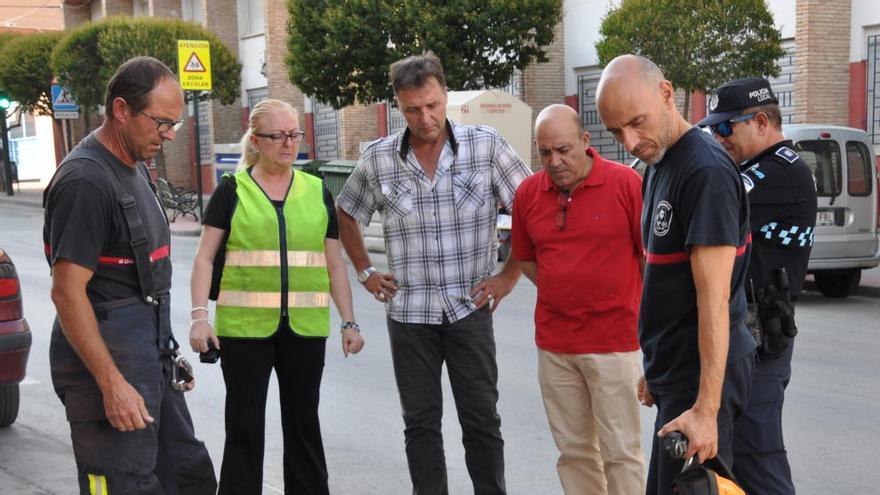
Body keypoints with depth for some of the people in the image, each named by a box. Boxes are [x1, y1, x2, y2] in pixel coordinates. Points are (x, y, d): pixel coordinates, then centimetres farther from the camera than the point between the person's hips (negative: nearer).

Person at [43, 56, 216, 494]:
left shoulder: (135, 167, 13)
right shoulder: (86, 180, -18)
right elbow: (68, 292, -22)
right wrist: (112, 384, -23)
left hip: (152, 358, 10)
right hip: (109, 360, -10)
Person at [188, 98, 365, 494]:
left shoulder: (318, 192, 9)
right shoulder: (232, 190, 1)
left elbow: (334, 264, 12)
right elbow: (205, 257, -1)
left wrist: (349, 322, 7)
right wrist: (199, 316, -12)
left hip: (305, 328, 3)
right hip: (244, 328, -2)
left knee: (304, 421, 11)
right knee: (244, 425, 4)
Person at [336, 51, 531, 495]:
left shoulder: (486, 146, -7)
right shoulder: (378, 158, 0)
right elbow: (347, 213, 16)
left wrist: (510, 275, -4)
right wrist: (365, 272, 9)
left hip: (469, 308, -2)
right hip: (409, 312, 2)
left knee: (481, 420, 5)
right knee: (420, 422, 10)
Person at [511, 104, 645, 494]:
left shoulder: (626, 183, -9)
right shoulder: (528, 193, 3)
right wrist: (566, 292, 5)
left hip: (613, 342, -4)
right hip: (553, 345, 4)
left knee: (620, 449, 2)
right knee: (573, 448, 13)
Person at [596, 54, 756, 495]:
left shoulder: (707, 170, -19)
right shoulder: (657, 166, 11)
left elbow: (713, 297, -23)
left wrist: (706, 408, -26)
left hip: (701, 376, -9)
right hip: (674, 372, 9)